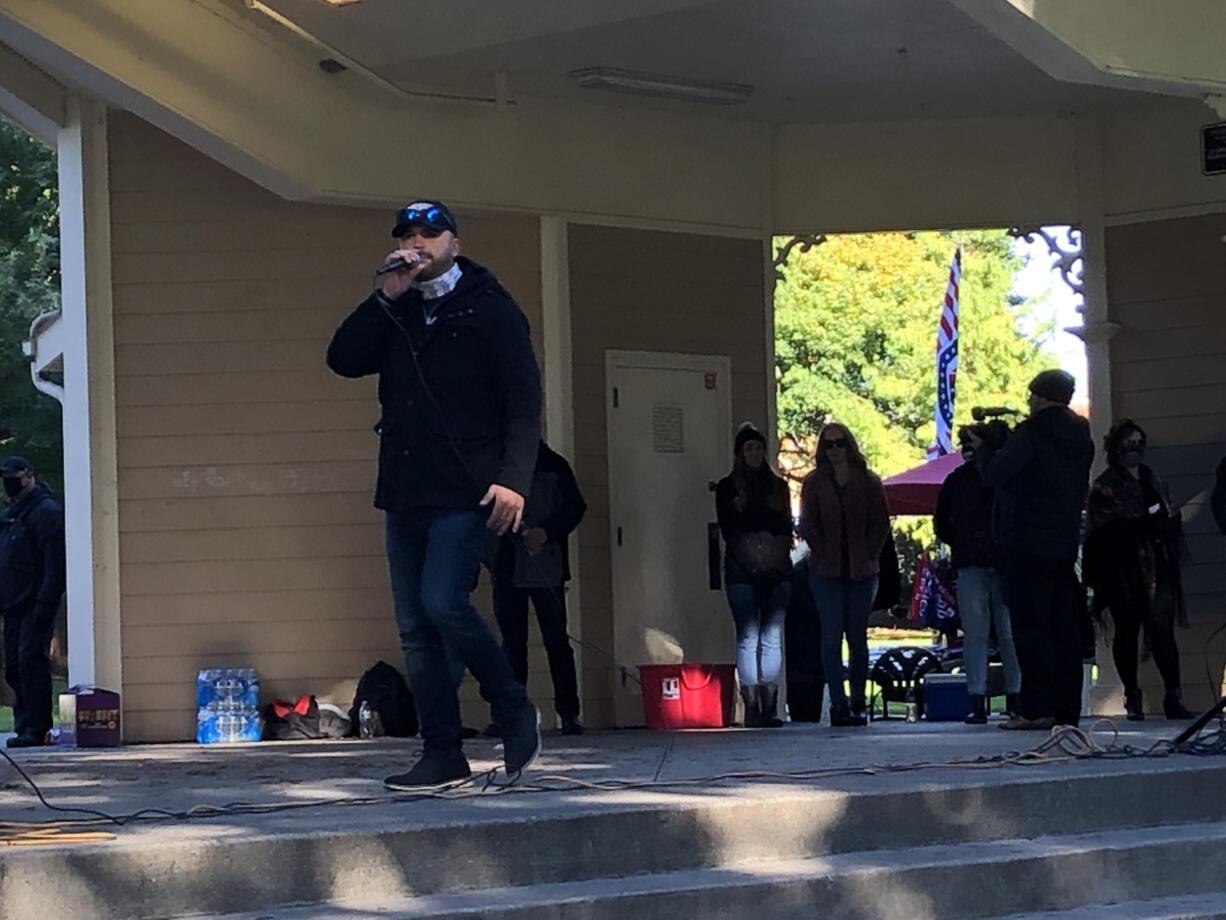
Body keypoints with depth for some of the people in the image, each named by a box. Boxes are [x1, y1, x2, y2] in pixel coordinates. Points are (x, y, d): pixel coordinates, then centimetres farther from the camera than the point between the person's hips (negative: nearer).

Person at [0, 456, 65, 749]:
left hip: (34, 606, -9)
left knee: (31, 662, -11)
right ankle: (24, 727, 12)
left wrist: (44, 604, -21)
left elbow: (55, 564, -15)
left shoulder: (47, 512, -8)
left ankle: (36, 729, -9)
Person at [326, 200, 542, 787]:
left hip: (465, 495, -6)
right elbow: (344, 360, 5)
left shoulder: (489, 309, 1)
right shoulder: (394, 315, 18)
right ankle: (442, 755, 7)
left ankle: (514, 712, -2)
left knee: (443, 603, -21)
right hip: (404, 493, 7)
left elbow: (523, 402, -5)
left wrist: (513, 479, -16)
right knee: (415, 627, 3)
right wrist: (385, 297, -4)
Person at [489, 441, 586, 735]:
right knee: (512, 642, 3)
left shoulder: (552, 465, 5)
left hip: (547, 570, -2)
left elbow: (575, 507, 2)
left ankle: (569, 713, 0)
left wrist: (547, 531, -13)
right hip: (508, 569, 2)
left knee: (556, 639, -2)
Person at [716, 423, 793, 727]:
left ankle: (770, 706, -1)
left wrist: (775, 555, -2)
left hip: (776, 571, 3)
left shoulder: (778, 485, 16)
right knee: (748, 637, -7)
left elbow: (786, 528, 14)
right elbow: (728, 530, 0)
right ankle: (751, 706, -8)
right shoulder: (727, 487, 8)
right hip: (741, 571, -3)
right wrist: (752, 558, -8)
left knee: (772, 637, -1)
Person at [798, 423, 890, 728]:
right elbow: (807, 525, 3)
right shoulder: (814, 483, 5)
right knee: (831, 636, -7)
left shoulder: (868, 482, 5)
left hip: (861, 570, 1)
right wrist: (823, 554, -6)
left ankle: (858, 702, 11)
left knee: (858, 637, 4)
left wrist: (869, 555, -3)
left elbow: (881, 524, 5)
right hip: (827, 571, -1)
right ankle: (838, 702, -6)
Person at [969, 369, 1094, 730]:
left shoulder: (1030, 433, -11)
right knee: (1065, 627, 7)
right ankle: (1067, 708, 8)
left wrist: (982, 448, 7)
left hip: (1026, 545, -7)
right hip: (1065, 543, 7)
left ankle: (1037, 708, -11)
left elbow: (993, 475, -13)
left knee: (1030, 625, -7)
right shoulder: (1081, 440, 13)